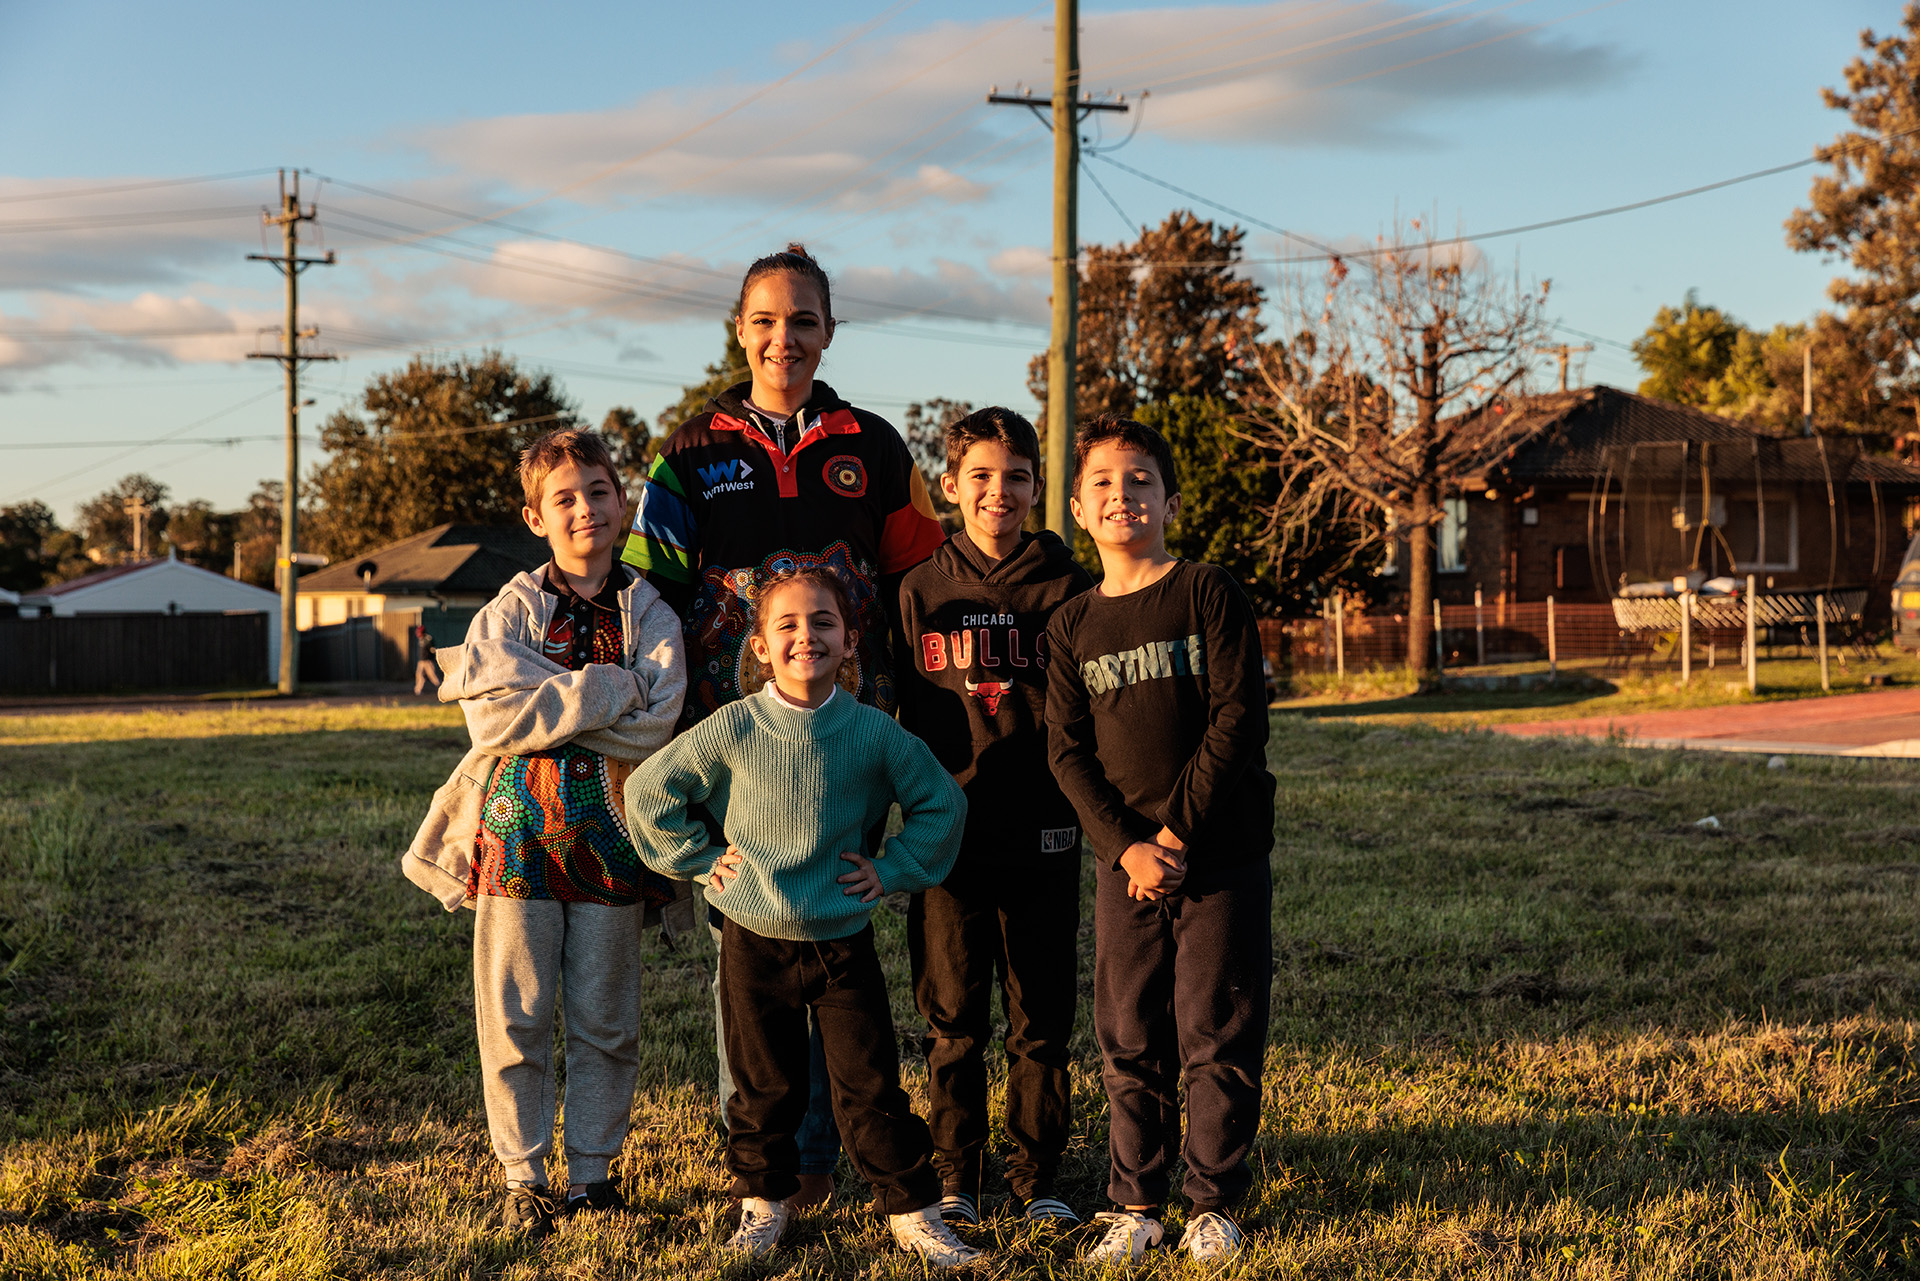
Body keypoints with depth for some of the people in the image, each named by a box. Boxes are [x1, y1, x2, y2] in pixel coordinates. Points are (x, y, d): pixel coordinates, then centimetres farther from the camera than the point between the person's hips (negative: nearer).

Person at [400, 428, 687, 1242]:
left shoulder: (649, 614, 5)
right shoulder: (512, 609, 4)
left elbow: (653, 727, -10)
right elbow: (492, 718, -11)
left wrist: (545, 701, -12)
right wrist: (604, 689, -14)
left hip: (608, 830, 1)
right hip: (520, 826, 0)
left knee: (605, 1017, 7)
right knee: (516, 1015, 1)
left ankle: (592, 1171, 19)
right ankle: (522, 1177, 12)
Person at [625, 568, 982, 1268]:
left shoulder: (874, 733, -6)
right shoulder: (732, 729, -9)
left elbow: (941, 802, 8)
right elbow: (648, 790, 1)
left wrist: (892, 868, 1)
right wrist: (701, 857, -1)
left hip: (844, 941, 0)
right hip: (755, 941, 0)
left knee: (871, 1084, 2)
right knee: (764, 1084, 12)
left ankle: (912, 1209, 16)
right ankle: (764, 1198, 31)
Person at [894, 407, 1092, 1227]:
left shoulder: (1068, 588, 2)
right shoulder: (922, 591, 5)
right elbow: (906, 715, 8)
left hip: (1042, 833, 0)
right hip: (950, 832, 1)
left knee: (1042, 1019, 6)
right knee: (953, 1020, 7)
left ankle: (1037, 1179, 18)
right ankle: (955, 1179, 18)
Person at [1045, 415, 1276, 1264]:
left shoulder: (1210, 595, -3)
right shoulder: (1072, 626, 7)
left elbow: (1237, 722, -9)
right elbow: (1068, 752, 2)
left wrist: (1177, 830, -13)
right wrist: (1125, 846, -11)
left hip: (1221, 855, -3)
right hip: (1125, 863, 3)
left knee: (1217, 1038, 2)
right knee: (1129, 1043, 7)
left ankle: (1214, 1204, 16)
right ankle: (1135, 1205, 18)